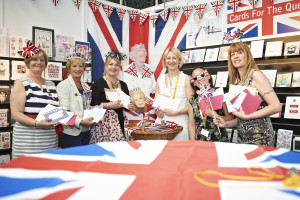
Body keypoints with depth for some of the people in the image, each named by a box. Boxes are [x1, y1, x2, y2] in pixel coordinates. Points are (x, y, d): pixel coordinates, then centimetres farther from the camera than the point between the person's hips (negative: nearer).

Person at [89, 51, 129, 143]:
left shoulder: (123, 85, 16)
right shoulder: (98, 83, 1)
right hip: (102, 124, -4)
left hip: (119, 124, 4)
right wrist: (111, 105, -19)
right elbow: (93, 104, -8)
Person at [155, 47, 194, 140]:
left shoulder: (186, 79, -1)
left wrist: (175, 112, -13)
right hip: (162, 121, 3)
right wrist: (158, 112, 0)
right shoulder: (160, 79, 12)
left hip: (180, 123, -3)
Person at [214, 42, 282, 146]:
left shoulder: (255, 75, -8)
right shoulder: (236, 81, 10)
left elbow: (276, 106, -16)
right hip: (242, 137, 6)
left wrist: (246, 116, -16)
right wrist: (226, 124, 0)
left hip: (260, 137, -6)